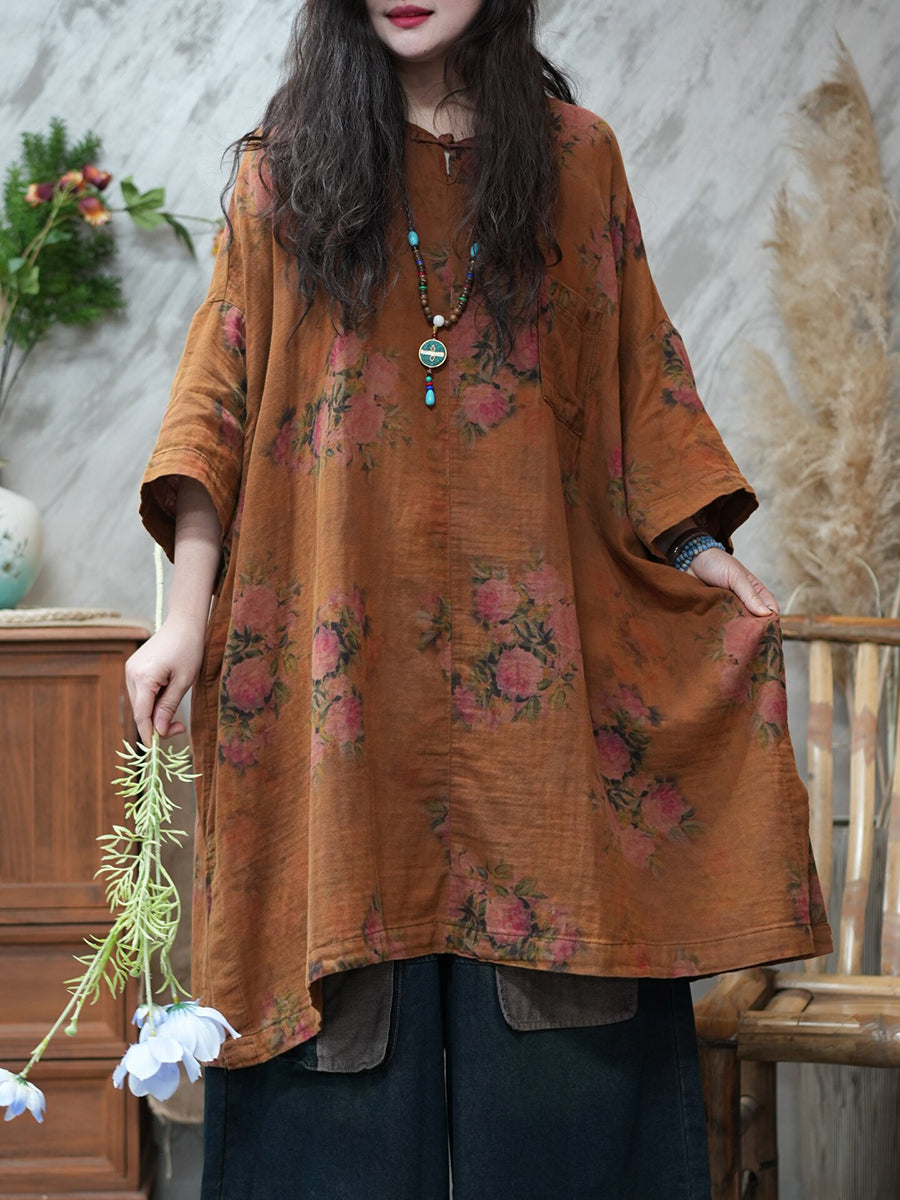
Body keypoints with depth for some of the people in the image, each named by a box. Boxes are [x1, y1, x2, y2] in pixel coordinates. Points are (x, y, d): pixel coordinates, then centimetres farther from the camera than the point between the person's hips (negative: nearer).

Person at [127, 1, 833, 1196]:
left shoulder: (575, 154, 12)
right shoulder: (285, 166, 8)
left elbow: (639, 366, 14)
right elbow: (219, 391, 4)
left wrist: (701, 548, 3)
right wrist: (187, 615, -5)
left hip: (529, 637, 1)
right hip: (343, 638, -1)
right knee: (353, 993, -1)